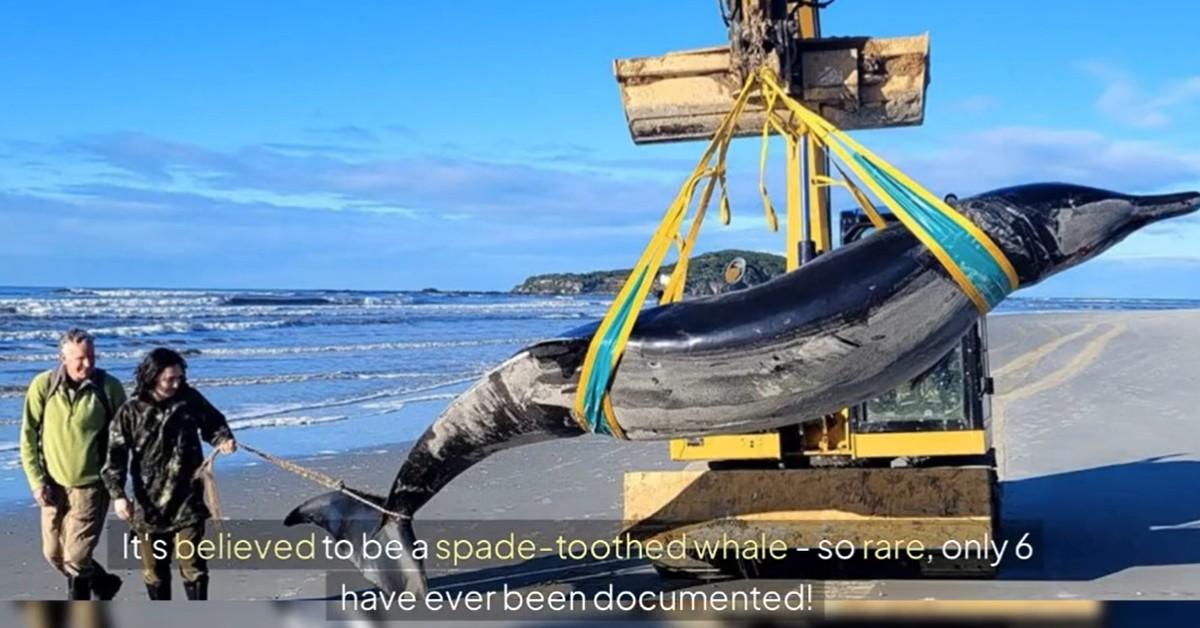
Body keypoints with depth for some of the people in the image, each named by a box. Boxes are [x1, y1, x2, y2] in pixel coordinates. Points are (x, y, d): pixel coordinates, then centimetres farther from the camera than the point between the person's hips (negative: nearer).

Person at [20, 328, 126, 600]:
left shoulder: (109, 387, -10)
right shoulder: (43, 385, -7)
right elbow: (29, 436, 0)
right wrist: (36, 480, -5)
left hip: (91, 485, -3)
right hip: (54, 484, 3)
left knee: (76, 557, -4)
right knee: (54, 554, 12)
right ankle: (103, 584, 38)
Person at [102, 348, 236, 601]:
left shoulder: (190, 399, -2)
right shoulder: (131, 411, -6)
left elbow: (213, 422, 14)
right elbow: (116, 455, -6)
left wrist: (223, 439, -8)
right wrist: (117, 494, -16)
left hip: (187, 502, 0)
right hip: (149, 504, 1)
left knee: (192, 564, -5)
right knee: (154, 569, 12)